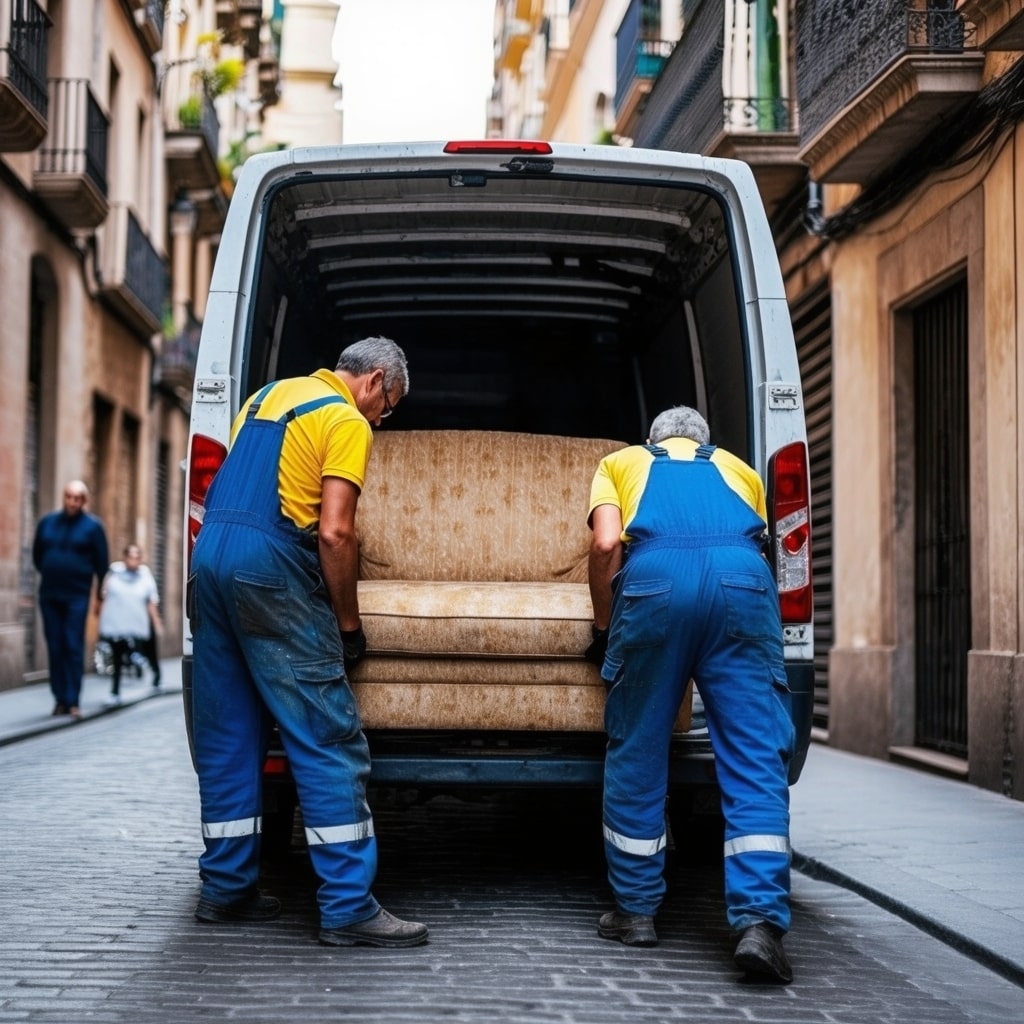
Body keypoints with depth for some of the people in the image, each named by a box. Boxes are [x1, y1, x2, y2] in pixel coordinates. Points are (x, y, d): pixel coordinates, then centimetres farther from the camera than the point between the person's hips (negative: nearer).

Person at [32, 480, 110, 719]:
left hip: (77, 597, -3)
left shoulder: (93, 526, -2)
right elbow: (37, 555, 19)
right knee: (54, 648, 3)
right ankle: (60, 699, 9)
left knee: (74, 648, -6)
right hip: (49, 596, 3)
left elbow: (102, 564, 1)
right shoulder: (47, 522, 7)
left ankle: (73, 701, -6)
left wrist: (100, 596, 2)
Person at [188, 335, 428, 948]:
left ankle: (226, 888, 18)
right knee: (330, 740, -6)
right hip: (271, 567, -8)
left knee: (227, 736, 13)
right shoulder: (348, 422, -3)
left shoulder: (269, 395, 21)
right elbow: (335, 533, -12)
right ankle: (349, 908, -8)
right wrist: (350, 626, -3)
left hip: (209, 552, 9)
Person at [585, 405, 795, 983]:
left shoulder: (623, 462, 30)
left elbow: (607, 545, 12)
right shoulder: (737, 468, 37)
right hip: (743, 578, 1)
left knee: (637, 753, 11)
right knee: (756, 759, 0)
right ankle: (760, 920, -10)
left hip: (655, 576, -1)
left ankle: (636, 909, 19)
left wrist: (604, 628, 22)